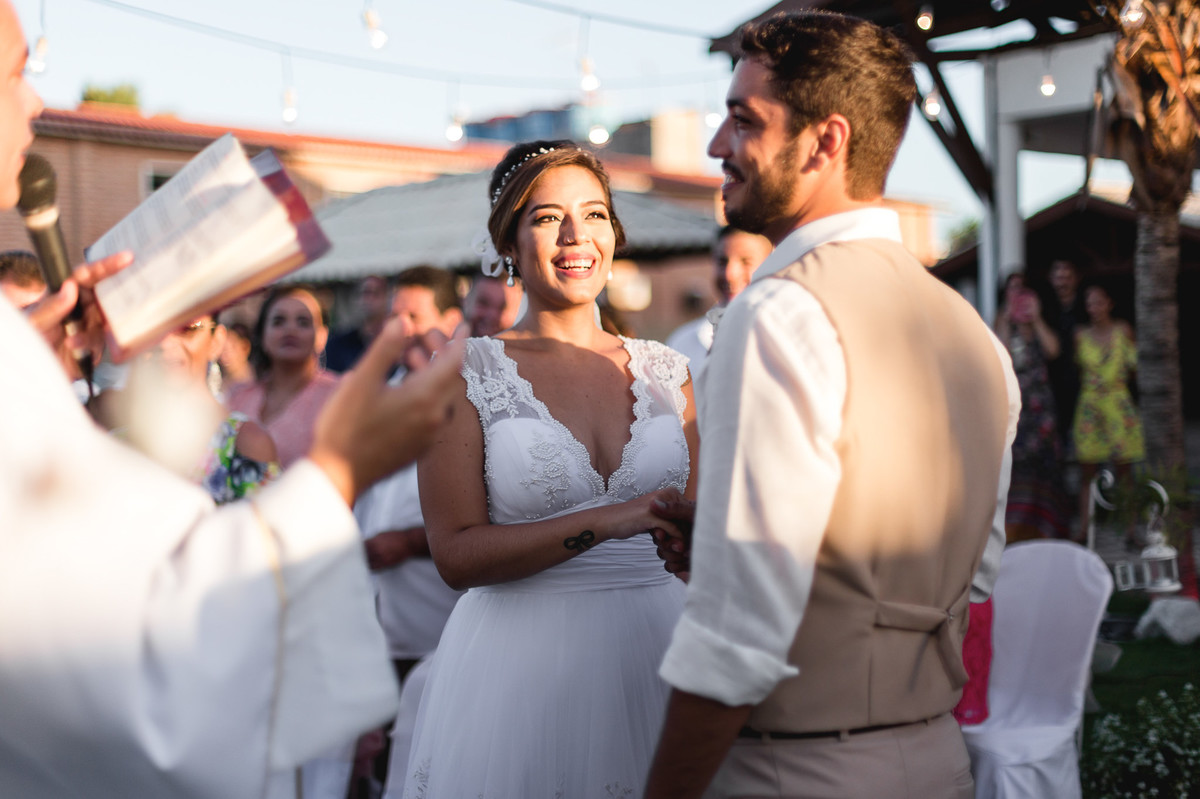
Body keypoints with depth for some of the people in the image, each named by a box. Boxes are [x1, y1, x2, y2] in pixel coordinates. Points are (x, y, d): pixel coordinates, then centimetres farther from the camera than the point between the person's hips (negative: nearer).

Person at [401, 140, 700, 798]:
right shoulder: (467, 374, -2)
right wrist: (606, 522, -20)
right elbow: (456, 554, -11)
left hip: (658, 653, 3)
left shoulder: (665, 371, 8)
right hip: (521, 664, -3)